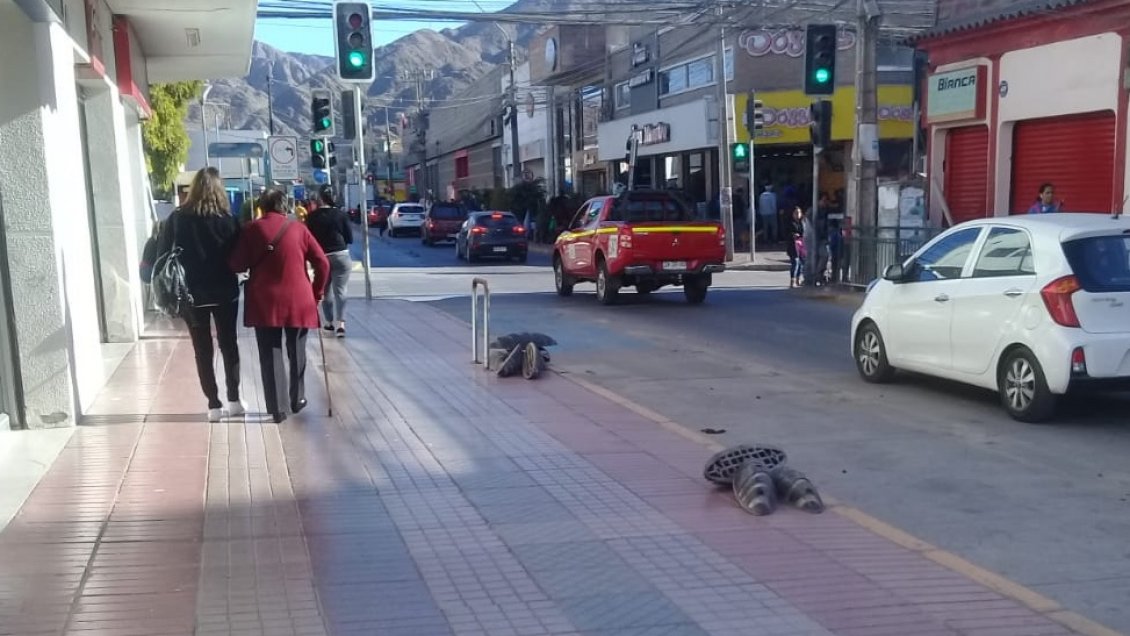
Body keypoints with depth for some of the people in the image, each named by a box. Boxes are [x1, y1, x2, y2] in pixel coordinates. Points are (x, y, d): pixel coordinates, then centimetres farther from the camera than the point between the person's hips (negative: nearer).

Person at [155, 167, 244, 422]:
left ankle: (214, 405, 7)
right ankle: (234, 400, 15)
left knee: (202, 349, 7)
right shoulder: (227, 219, -7)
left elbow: (162, 253, -1)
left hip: (191, 293, 0)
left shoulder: (177, 219, -5)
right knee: (229, 344, 13)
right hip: (225, 292, 0)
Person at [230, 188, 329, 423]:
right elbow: (322, 263, 0)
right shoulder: (298, 228, 2)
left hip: (264, 302, 0)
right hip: (298, 300, 1)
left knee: (270, 355, 4)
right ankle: (298, 400, 27)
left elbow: (237, 265, 0)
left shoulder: (252, 229, 1)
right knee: (297, 351, 16)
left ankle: (277, 409, 2)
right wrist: (317, 293, 12)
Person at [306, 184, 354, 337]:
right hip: (341, 256, -1)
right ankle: (341, 323, -17)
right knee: (340, 290, -3)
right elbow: (350, 238, -2)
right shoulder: (341, 214, -5)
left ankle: (329, 322, 26)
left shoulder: (313, 216, -4)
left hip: (321, 257, 1)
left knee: (326, 291, 17)